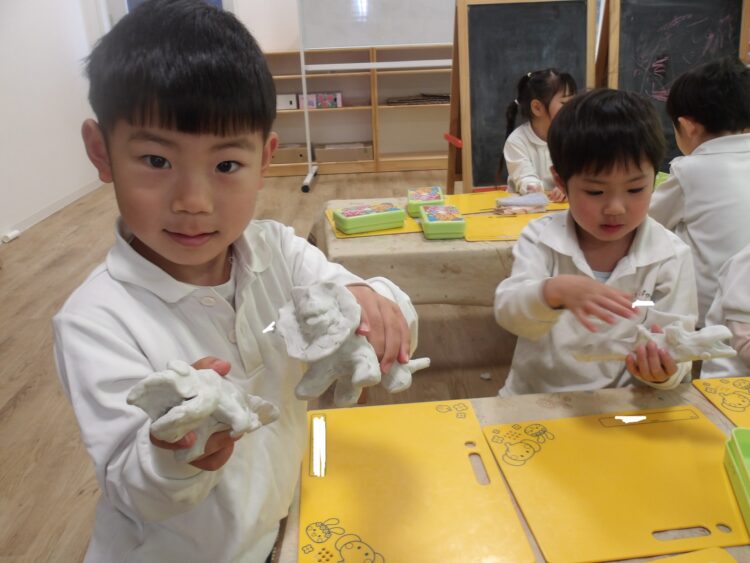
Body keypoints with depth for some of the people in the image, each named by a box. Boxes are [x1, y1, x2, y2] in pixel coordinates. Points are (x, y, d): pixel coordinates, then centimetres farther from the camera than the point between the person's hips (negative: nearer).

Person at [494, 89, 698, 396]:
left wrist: (663, 372, -27)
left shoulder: (670, 257, -6)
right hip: (532, 402, -1)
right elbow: (507, 311, -15)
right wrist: (555, 292, -34)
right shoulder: (542, 238, -6)